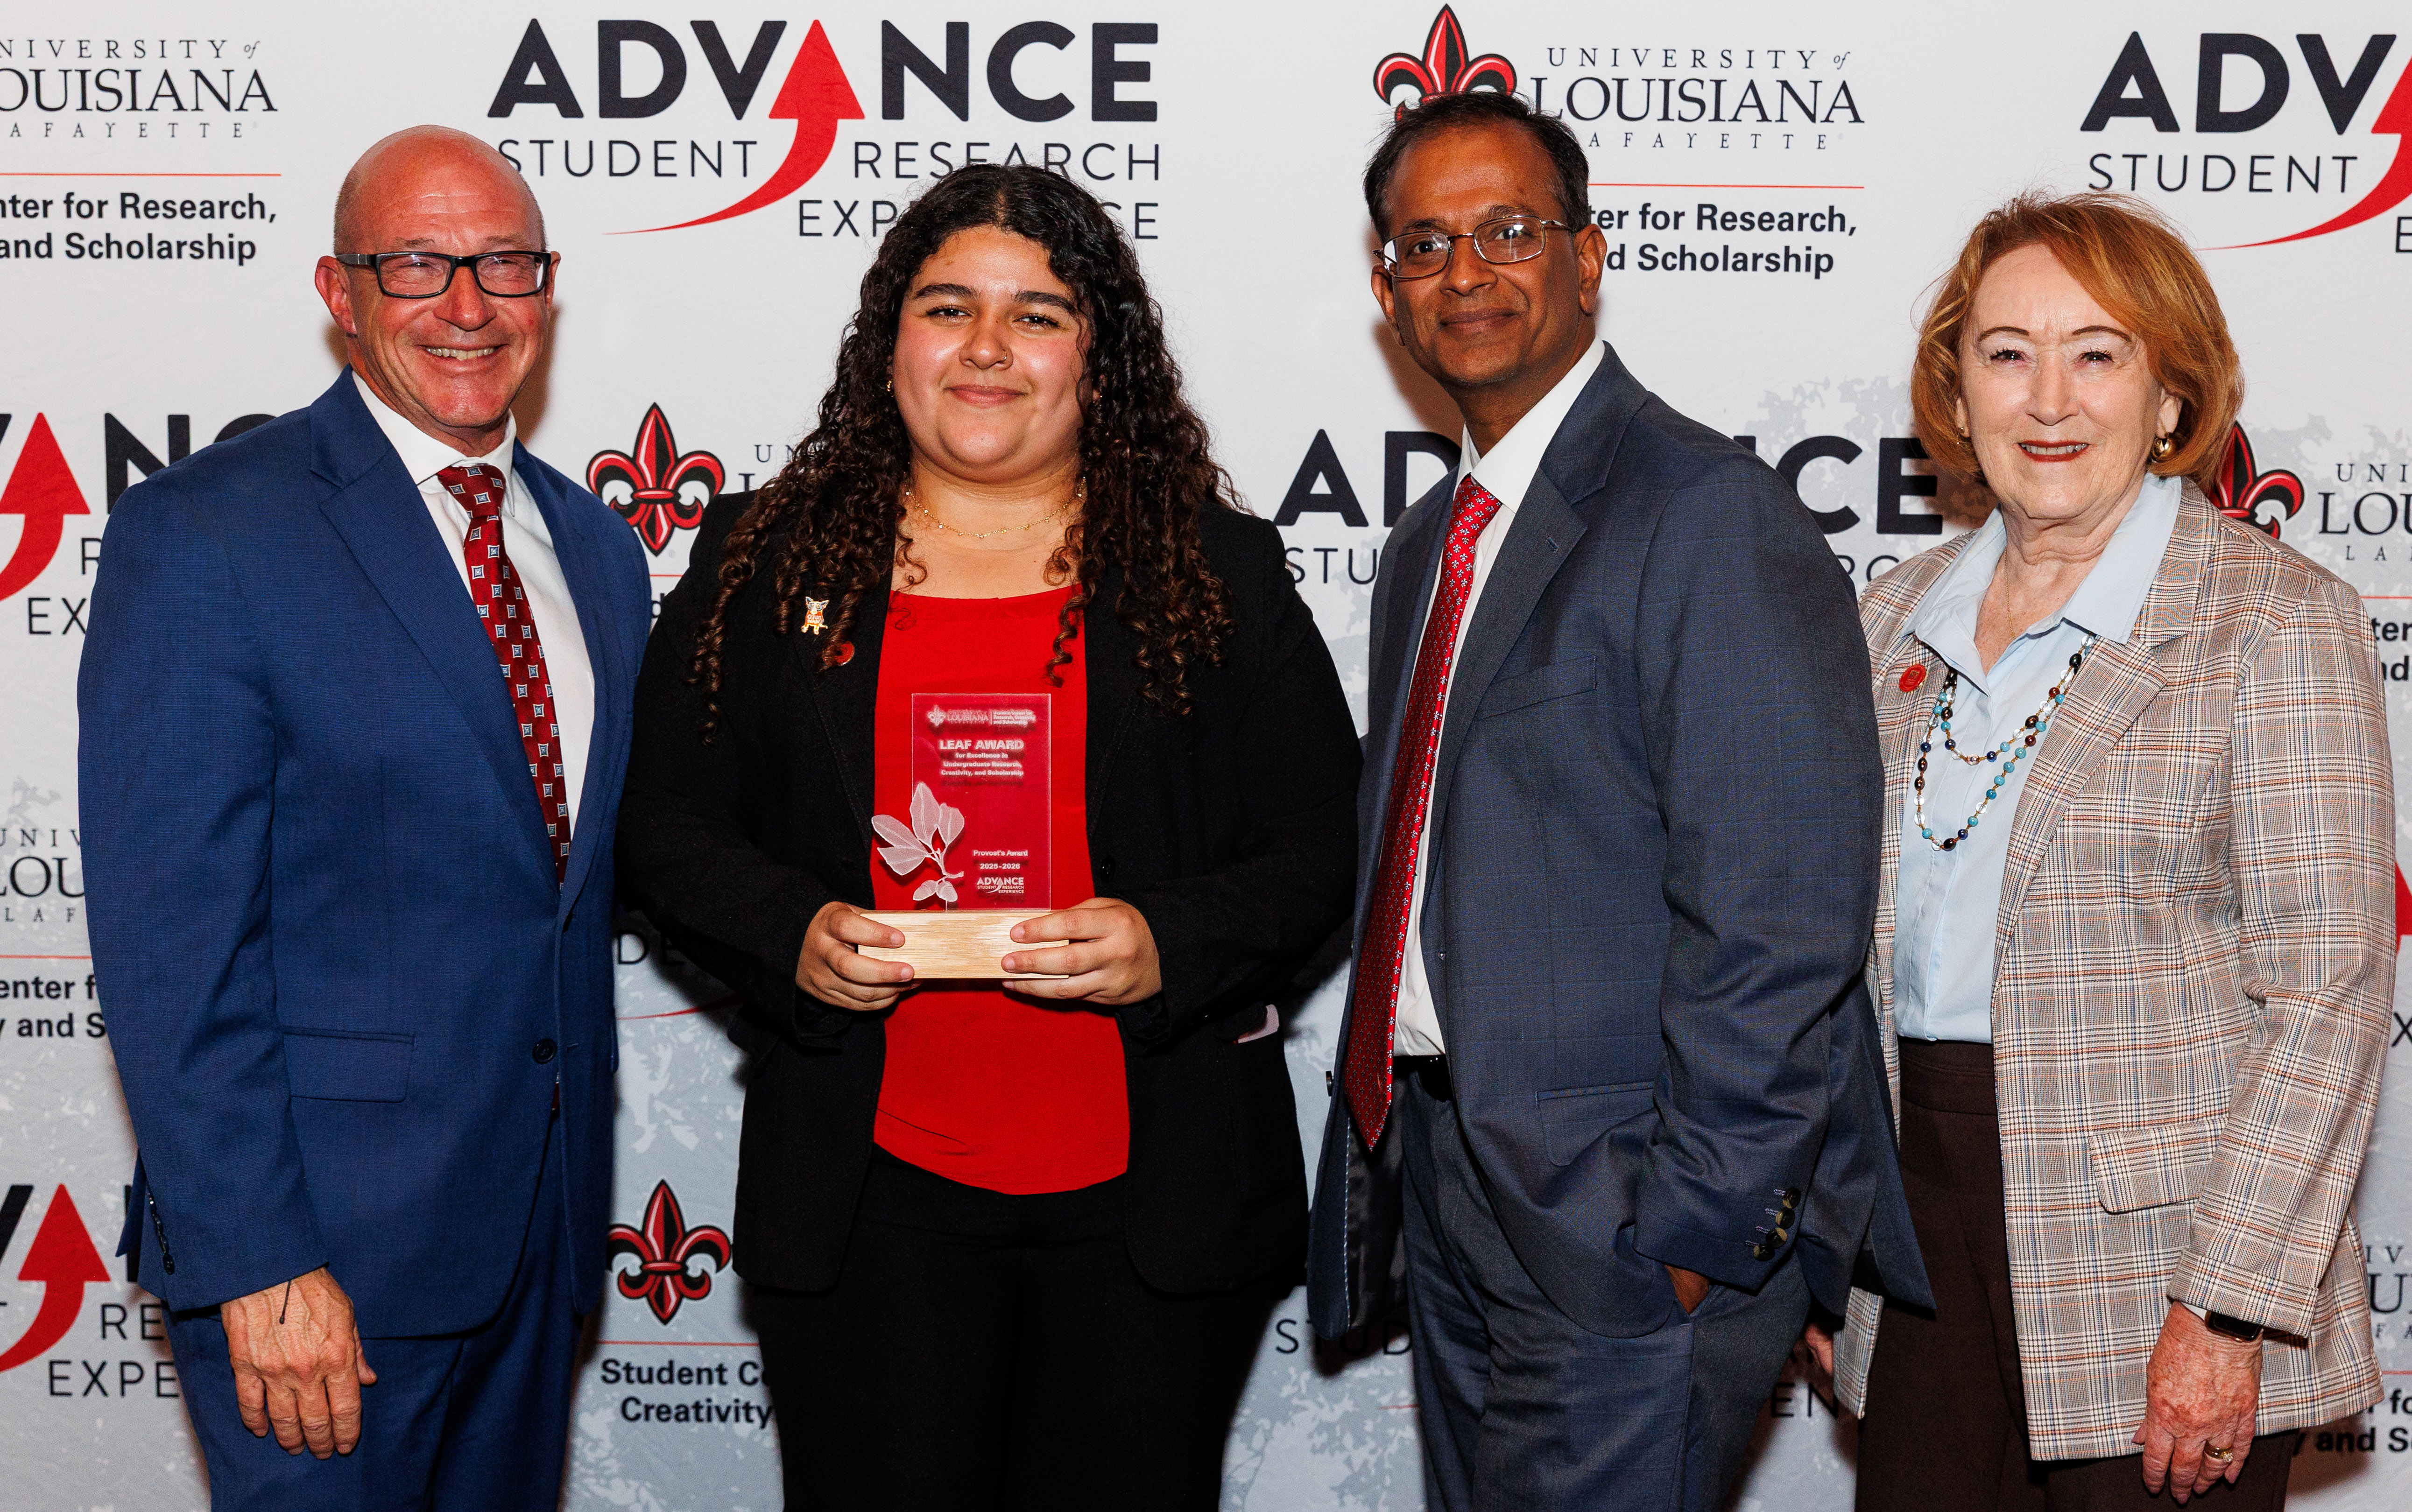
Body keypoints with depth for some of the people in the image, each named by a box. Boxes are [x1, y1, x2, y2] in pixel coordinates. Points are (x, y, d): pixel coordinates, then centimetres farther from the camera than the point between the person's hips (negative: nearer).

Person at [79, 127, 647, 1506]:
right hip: (327, 1237, -6)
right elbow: (172, 942, -15)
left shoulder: (598, 549, 10)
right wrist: (258, 1266, -19)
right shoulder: (202, 536, -11)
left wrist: (579, 1172, 12)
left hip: (543, 1222, 6)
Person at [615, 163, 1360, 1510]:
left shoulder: (1220, 574, 3)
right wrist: (794, 937, -12)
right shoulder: (765, 566, 5)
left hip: (1150, 1200, 0)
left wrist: (1167, 946, -17)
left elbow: (1322, 847, 2)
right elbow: (670, 827, 7)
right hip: (872, 1203, 0)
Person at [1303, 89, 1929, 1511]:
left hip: (1631, 1224, -8)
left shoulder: (1713, 514, -13)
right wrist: (1387, 1149, 12)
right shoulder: (1431, 548, 15)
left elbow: (1780, 924, -19)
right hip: (1445, 1180, 8)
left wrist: (1695, 1231, -20)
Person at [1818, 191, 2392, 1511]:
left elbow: (2326, 992, -12)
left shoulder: (2277, 624, -7)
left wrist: (2226, 1312, -17)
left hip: (2151, 1245, -5)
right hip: (1921, 1217, 5)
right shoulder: (1900, 619, 10)